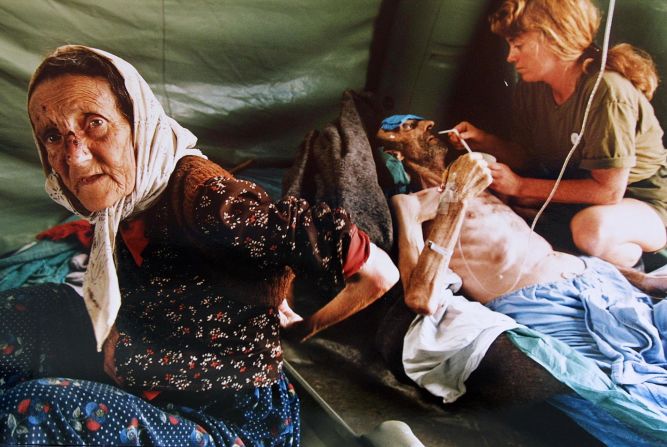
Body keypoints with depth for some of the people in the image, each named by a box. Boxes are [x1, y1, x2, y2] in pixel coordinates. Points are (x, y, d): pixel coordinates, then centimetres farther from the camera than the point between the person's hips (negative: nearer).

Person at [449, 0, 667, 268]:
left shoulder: (607, 92, -28)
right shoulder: (531, 87, -5)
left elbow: (609, 190, -27)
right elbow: (528, 156, 3)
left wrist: (520, 186, -26)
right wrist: (483, 141, -16)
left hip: (643, 200, -6)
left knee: (591, 227, -38)